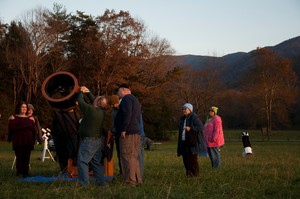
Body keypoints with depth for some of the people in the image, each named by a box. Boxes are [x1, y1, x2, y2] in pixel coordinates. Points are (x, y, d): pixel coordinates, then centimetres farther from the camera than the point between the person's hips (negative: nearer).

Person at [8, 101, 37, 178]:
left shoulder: (30, 118, 17)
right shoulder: (13, 118, 6)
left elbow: (33, 129, 9)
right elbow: (12, 129, -6)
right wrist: (25, 127, -9)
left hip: (28, 141, 3)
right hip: (18, 142, -3)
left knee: (27, 158, 0)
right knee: (19, 157, -8)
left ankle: (25, 173, 5)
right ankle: (19, 173, -3)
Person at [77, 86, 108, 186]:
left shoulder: (90, 109, -17)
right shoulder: (101, 112, 5)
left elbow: (80, 101, -3)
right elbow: (94, 102, 23)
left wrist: (81, 92, 15)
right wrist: (88, 92, 31)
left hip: (88, 140, -8)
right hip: (98, 140, 8)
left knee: (82, 161, -3)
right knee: (96, 162, 15)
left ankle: (84, 183, -7)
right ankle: (101, 181, 13)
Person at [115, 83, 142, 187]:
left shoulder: (126, 98, -5)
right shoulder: (135, 100, 27)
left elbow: (127, 114, -20)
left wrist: (123, 129, -20)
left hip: (128, 133, -10)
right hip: (136, 132, 10)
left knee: (127, 158, -10)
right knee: (133, 157, 13)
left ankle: (130, 182, -13)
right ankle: (137, 180, 15)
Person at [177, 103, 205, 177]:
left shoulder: (194, 117, -7)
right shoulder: (183, 119, 18)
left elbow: (200, 127, -15)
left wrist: (190, 128, -25)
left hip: (192, 142, -8)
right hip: (184, 142, 8)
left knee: (192, 158, -6)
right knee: (185, 158, 7)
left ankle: (195, 173, 0)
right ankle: (188, 172, 16)